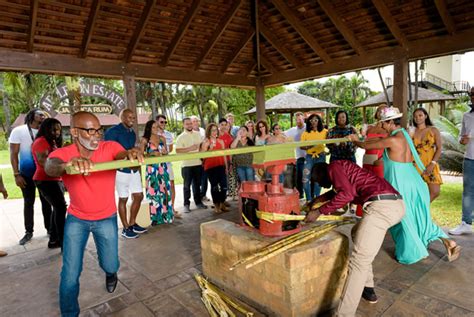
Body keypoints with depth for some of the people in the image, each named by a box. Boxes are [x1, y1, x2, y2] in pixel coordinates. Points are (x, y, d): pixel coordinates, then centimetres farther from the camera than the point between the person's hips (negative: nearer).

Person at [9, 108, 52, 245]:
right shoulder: (18, 131, -5)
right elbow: (13, 154, -7)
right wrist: (16, 174, -13)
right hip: (26, 174, -2)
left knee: (46, 201, 8)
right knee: (28, 202, 7)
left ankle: (49, 228, 19)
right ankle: (28, 232, 18)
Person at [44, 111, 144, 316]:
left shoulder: (110, 147, -18)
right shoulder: (62, 153, -18)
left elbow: (122, 155, -40)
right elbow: (50, 167, -42)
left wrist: (131, 154, -66)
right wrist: (68, 164, -66)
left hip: (106, 218, 0)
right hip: (76, 219, 0)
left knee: (110, 266, 7)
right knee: (70, 274, -1)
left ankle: (111, 273, 47)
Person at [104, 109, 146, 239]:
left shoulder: (132, 132, 12)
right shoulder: (113, 131, -11)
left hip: (134, 169, 7)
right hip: (122, 170, -7)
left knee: (139, 196, 10)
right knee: (123, 199, 3)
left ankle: (132, 223, 27)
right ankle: (125, 228, 17)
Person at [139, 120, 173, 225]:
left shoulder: (162, 138, 9)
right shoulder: (144, 140, -2)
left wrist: (164, 152, -4)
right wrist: (152, 153, -18)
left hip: (163, 167, 4)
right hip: (152, 168, -4)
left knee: (164, 190, 4)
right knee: (153, 192, -1)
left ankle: (165, 215, 15)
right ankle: (155, 217, 8)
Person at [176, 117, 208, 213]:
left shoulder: (197, 134, 9)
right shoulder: (181, 137, -5)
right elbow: (178, 151, -12)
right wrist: (190, 149, -19)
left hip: (198, 163, 4)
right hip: (187, 165, -4)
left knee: (197, 184, 14)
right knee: (187, 185, 3)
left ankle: (198, 202, 25)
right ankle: (186, 204, 12)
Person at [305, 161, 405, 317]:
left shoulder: (333, 167, 3)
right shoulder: (343, 169, 30)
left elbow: (346, 194, -14)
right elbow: (339, 191, 51)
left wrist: (319, 211, -8)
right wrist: (320, 199, 43)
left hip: (382, 205, -10)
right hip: (396, 203, 10)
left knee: (358, 262, -10)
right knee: (357, 233, 30)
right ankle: (368, 289, 32)